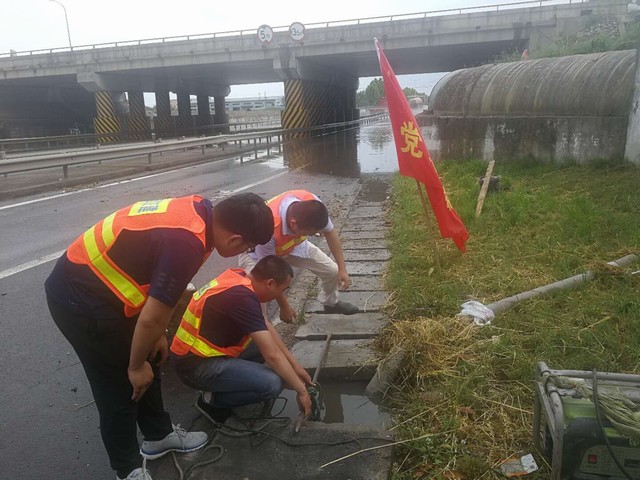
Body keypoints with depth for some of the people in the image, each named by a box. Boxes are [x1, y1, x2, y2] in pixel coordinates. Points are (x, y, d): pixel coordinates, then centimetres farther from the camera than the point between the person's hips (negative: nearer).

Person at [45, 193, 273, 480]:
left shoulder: (196, 212, -2)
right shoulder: (187, 243, -31)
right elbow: (151, 318, -24)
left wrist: (157, 335, 16)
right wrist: (136, 366, -7)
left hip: (92, 284, 9)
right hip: (81, 302, -9)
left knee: (148, 365, 20)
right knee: (120, 387, 6)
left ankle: (159, 435, 40)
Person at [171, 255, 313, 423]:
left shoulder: (239, 278, 0)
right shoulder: (241, 297, -27)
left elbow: (266, 327, 11)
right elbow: (272, 355, -24)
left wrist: (294, 365, 13)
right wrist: (301, 390, -11)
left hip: (206, 350, 10)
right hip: (196, 364, -9)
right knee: (272, 384, -21)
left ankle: (221, 383, 13)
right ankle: (212, 400, 1)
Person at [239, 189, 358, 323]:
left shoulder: (312, 203, -33)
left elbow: (329, 232, -13)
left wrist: (342, 269, -14)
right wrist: (284, 306, -20)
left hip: (293, 243, 5)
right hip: (257, 252, -5)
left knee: (332, 270, 5)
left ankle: (331, 303, 36)